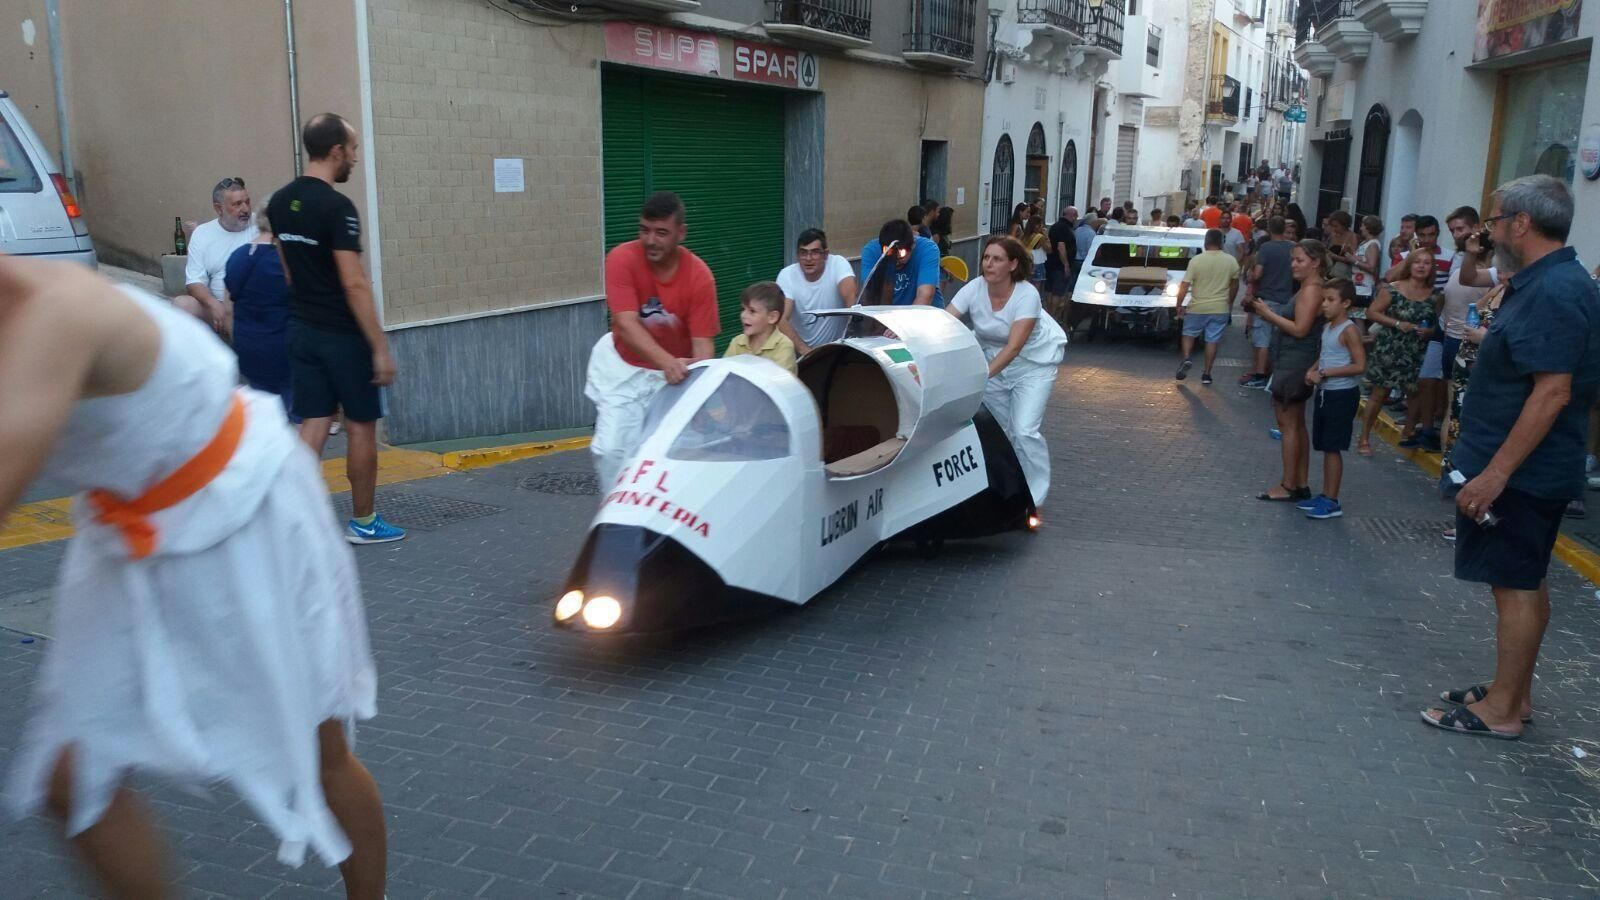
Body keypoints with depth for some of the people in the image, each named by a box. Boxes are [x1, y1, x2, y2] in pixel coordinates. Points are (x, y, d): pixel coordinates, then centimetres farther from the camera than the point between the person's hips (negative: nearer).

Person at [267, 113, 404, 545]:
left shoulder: (280, 203, 8)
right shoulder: (337, 207, -19)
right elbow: (354, 284, -22)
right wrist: (381, 347, -20)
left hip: (302, 330, 8)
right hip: (342, 334, -7)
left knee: (313, 423, 9)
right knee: (361, 426, 6)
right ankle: (363, 522, 17)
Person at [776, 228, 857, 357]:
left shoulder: (838, 264, -11)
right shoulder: (787, 275, -10)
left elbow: (851, 297, -27)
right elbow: (781, 320, -20)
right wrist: (804, 350, -35)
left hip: (837, 347, -1)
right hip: (800, 351, 1)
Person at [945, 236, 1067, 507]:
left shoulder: (1027, 295, -28)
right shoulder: (974, 289, -17)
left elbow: (1014, 346, -35)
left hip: (1034, 360, -4)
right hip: (992, 357, 4)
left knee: (1024, 430, -15)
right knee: (999, 428, 4)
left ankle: (1033, 498, 0)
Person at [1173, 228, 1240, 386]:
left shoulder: (1196, 260, -11)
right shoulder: (1231, 261, -2)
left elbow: (1184, 286, -12)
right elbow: (1234, 285, 9)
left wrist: (1179, 305, -2)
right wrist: (1229, 302, 23)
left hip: (1197, 307, -2)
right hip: (1220, 308, 2)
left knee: (1189, 333, 18)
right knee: (1212, 340, 8)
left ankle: (1186, 359, -3)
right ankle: (1206, 373, 9)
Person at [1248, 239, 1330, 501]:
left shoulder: (1312, 291, -16)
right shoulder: (1309, 289, 15)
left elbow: (1300, 329, -22)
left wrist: (1269, 314, -17)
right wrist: (1271, 316, 6)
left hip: (1294, 364, -11)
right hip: (1295, 363, 11)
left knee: (1288, 424, -5)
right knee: (1297, 425, 15)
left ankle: (1288, 486, 1)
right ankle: (1301, 484, 22)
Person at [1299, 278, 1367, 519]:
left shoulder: (1349, 330, -16)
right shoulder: (1327, 328, 9)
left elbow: (1359, 366, -21)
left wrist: (1325, 373, -21)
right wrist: (1313, 370, 2)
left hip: (1342, 395, -9)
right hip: (1325, 392, 9)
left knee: (1332, 448, -4)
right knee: (1325, 447, 14)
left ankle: (1332, 503, 3)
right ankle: (1325, 496, 23)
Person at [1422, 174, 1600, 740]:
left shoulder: (1554, 292, -21)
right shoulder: (1547, 283, 12)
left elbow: (1553, 391, -27)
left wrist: (1496, 472, -27)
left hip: (1521, 472, -11)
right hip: (1530, 470, 11)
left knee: (1516, 584, -2)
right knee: (1524, 582, 17)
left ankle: (1501, 709, 7)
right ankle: (1514, 692, 28)